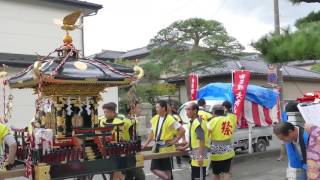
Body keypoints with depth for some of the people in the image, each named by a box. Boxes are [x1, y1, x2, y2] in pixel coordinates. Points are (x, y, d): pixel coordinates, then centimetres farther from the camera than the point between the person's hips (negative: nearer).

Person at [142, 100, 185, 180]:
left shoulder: (170, 119, -15)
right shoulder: (155, 119, 6)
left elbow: (182, 130, -16)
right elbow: (152, 132, 15)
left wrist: (175, 140, -13)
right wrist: (146, 143, 9)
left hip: (166, 148, -7)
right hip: (157, 147, 7)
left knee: (167, 169, 5)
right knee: (154, 168, 5)